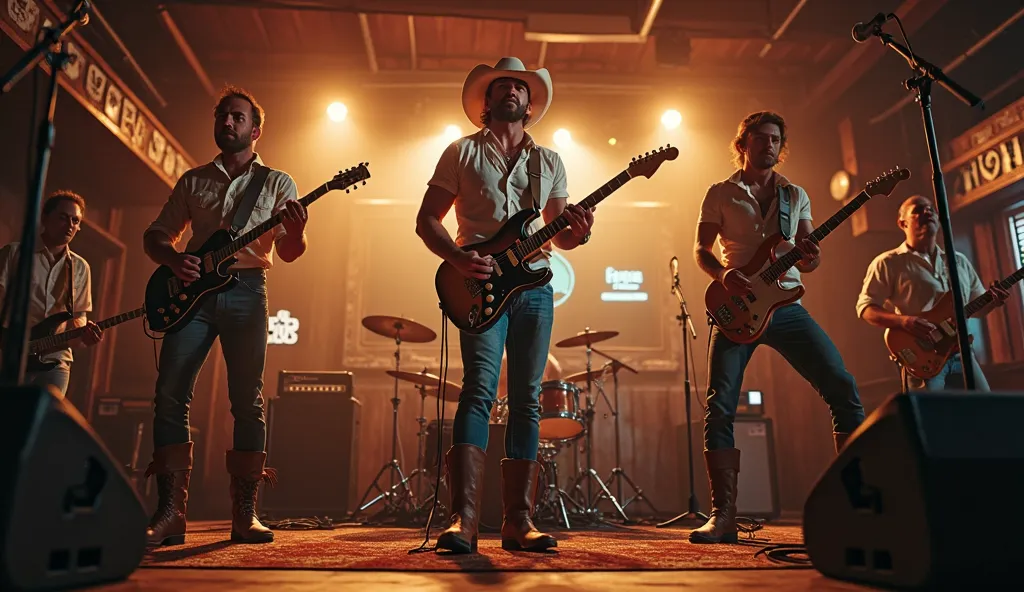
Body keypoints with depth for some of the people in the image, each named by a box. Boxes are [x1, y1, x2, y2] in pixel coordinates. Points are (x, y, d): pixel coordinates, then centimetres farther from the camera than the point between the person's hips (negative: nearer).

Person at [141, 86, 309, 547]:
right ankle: (170, 512, 0)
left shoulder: (277, 182, 12)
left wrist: (296, 232, -19)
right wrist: (174, 259, -5)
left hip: (245, 290, -2)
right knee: (170, 394, -7)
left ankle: (245, 514, 2)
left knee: (248, 400, -4)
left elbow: (288, 253, 4)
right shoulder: (193, 180, 18)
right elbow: (155, 235, 18)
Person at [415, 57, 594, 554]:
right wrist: (458, 257, -13)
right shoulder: (462, 152, 10)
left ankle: (518, 521, 5)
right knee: (480, 387, -18)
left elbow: (559, 235, 18)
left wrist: (578, 232, -6)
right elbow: (426, 220, 5)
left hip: (534, 286, 4)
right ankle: (464, 518, -18)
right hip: (480, 285, -3)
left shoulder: (550, 161, 19)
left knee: (526, 400, 1)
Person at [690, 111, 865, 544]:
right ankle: (723, 515, -4)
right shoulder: (720, 194, 9)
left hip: (785, 305, 3)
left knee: (842, 387, -8)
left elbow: (807, 252, 13)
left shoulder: (796, 195, 17)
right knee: (720, 407, -11)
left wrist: (810, 257, -12)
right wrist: (723, 274, -15)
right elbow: (701, 249, 5)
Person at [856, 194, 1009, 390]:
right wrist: (904, 321, -22)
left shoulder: (960, 261, 16)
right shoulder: (888, 263, -3)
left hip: (962, 355, 6)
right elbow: (865, 307, -7)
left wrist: (992, 301, 0)